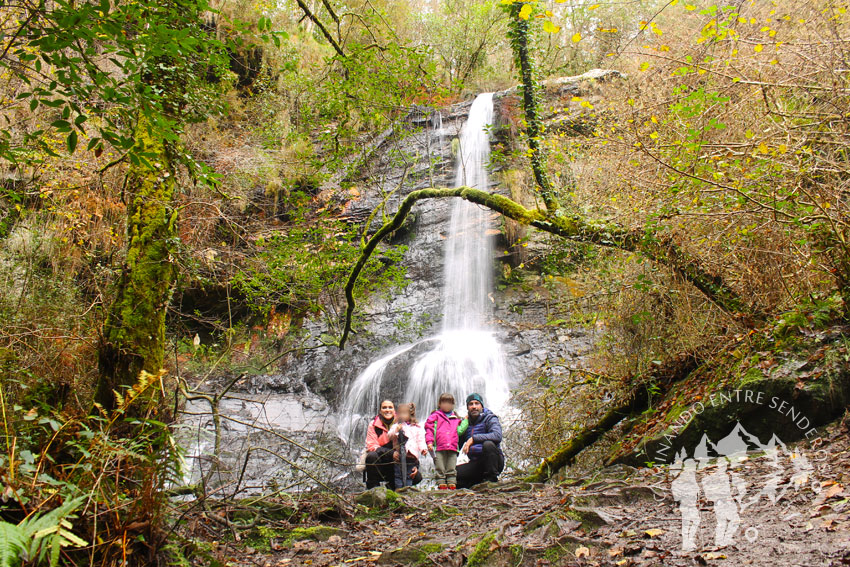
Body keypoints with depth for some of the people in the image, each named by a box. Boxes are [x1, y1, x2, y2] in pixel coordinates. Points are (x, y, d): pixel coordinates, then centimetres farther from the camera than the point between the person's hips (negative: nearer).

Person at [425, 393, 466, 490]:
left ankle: (452, 482, 3)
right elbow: (429, 429, 2)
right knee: (440, 468, -4)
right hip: (439, 448, -3)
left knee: (452, 468, 1)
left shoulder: (456, 418, 23)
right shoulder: (435, 416, 11)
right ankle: (441, 483, -1)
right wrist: (429, 442, -9)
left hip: (452, 448, 3)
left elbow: (460, 430, 31)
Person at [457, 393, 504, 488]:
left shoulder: (490, 418, -4)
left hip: (494, 461, -5)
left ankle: (492, 478, -18)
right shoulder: (465, 422, 12)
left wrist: (473, 439, -31)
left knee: (488, 444, -35)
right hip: (475, 463, 5)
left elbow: (497, 436, -25)